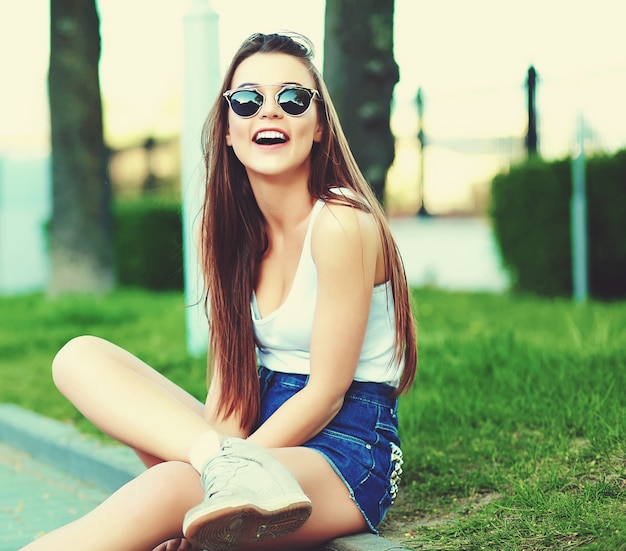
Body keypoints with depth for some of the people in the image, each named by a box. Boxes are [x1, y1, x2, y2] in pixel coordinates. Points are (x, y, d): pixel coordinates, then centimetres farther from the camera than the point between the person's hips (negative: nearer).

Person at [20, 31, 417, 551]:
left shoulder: (340, 224, -14)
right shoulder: (239, 230, 9)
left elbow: (325, 392, -14)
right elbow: (232, 377, 4)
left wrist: (223, 464, -18)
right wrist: (224, 458, -15)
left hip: (347, 456, -8)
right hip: (263, 437, 8)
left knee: (168, 487, -36)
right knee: (80, 356, -9)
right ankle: (241, 467, -29)